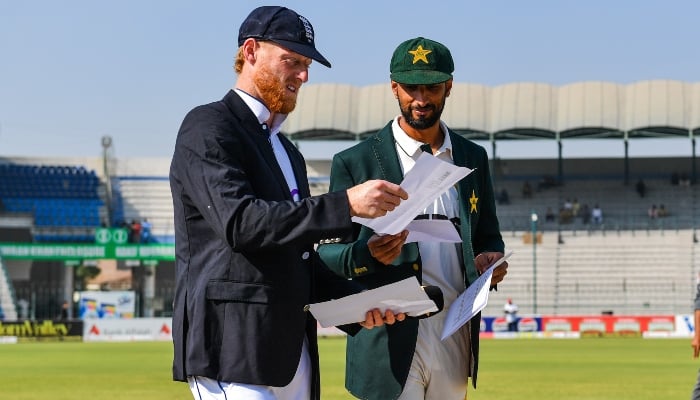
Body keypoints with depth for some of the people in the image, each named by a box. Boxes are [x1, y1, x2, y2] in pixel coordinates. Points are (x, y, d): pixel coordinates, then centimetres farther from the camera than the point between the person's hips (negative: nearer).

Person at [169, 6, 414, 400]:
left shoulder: (288, 153, 24)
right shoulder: (209, 127, -5)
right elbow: (239, 222, -20)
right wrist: (344, 205, -24)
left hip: (293, 351, 9)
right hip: (231, 352, -9)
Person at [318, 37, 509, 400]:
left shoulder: (473, 158, 14)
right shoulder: (355, 162, 0)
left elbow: (488, 234, 21)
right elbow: (328, 251, 0)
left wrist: (491, 258, -2)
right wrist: (366, 254, -22)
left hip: (456, 339, 5)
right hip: (390, 341, -4)